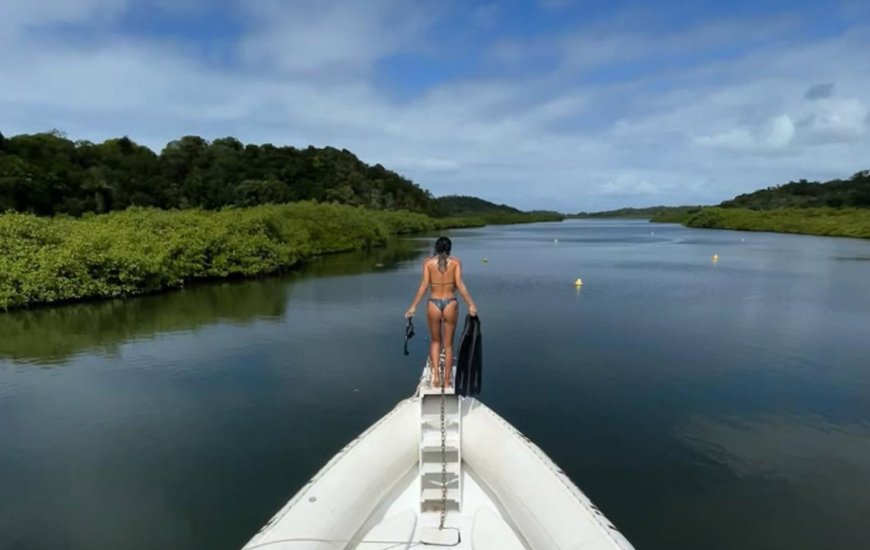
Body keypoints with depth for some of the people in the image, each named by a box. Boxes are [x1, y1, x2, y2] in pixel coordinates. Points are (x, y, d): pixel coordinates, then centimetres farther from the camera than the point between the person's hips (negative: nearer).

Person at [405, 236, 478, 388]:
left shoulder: (428, 262, 0)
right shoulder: (456, 262, 0)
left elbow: (424, 284, -8)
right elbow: (460, 285, -11)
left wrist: (413, 307, -7)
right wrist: (471, 305, -11)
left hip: (433, 304, 0)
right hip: (450, 304, 0)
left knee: (435, 341, 21)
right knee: (448, 344, 15)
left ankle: (436, 374, 6)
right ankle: (447, 380, 22)